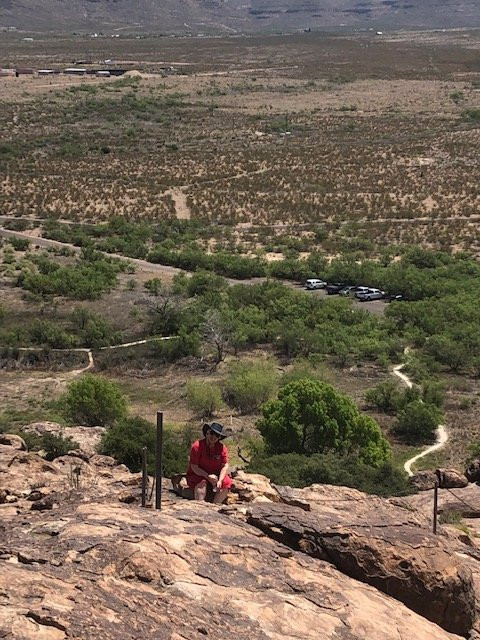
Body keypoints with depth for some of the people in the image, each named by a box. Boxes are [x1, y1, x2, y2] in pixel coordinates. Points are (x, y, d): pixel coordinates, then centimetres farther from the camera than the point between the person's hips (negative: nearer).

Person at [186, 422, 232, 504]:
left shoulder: (222, 448, -4)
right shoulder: (197, 446, -14)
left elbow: (225, 466, -8)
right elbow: (194, 467, -16)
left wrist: (220, 481, -24)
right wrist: (208, 476, -28)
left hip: (215, 475, 4)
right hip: (197, 475, -3)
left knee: (226, 482, -23)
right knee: (202, 482, -35)